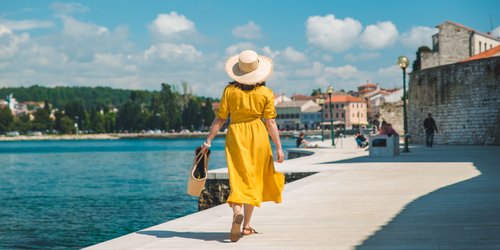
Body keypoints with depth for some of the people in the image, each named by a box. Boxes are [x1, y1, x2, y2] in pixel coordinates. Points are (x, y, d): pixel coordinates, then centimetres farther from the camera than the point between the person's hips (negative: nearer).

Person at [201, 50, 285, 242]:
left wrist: (208, 140, 4)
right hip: (257, 135, 0)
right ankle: (247, 225, 15)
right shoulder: (265, 93, -3)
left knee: (238, 178, -1)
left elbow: (220, 119, -1)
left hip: (235, 135, 0)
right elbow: (270, 122, -4)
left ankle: (237, 213, -29)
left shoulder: (229, 90, -1)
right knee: (253, 180, 11)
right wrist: (279, 147, 1)